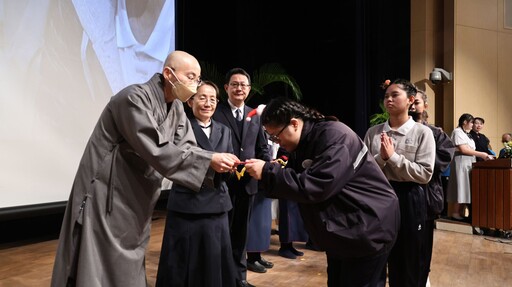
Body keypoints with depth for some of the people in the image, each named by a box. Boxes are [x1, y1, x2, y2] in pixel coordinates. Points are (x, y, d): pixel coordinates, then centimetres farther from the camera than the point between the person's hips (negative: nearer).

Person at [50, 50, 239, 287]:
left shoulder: (176, 108, 5)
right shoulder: (135, 98, -21)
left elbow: (186, 147, -2)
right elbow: (156, 151, -29)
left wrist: (218, 164, -19)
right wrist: (209, 160, -28)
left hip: (135, 199, 8)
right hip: (106, 195, -8)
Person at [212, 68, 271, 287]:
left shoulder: (255, 116, 11)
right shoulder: (215, 113, -5)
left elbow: (262, 148, 11)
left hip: (248, 181, 5)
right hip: (223, 181, -5)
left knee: (241, 231, 17)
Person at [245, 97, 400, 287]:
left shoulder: (334, 137, -24)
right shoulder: (302, 144, 5)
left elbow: (314, 187, -33)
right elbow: (294, 180, 5)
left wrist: (268, 172, -27)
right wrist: (264, 173, -11)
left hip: (368, 231, -9)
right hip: (339, 231, 9)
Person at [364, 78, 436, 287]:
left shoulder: (422, 132, -5)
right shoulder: (373, 132, 3)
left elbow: (425, 174, -11)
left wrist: (393, 156, -17)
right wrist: (381, 157, -16)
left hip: (408, 200, -2)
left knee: (406, 264, 12)